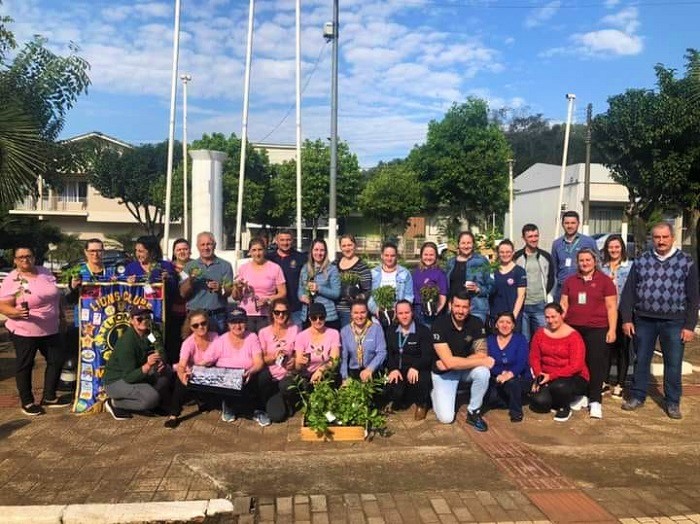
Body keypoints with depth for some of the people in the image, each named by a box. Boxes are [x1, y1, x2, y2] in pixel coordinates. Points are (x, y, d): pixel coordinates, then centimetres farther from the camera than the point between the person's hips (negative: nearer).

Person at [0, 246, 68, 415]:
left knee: (57, 360, 10)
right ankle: (27, 402, 21)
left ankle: (49, 397, 23)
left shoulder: (45, 272, 3)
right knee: (25, 365, 7)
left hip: (51, 329, 6)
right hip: (24, 332, -6)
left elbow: (55, 295, 16)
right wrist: (17, 312, -33)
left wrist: (61, 314, 17)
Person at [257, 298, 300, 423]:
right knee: (276, 415, -16)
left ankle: (287, 403, 2)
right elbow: (261, 359, -1)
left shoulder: (294, 329, 0)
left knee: (286, 386, -36)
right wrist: (273, 356, -21)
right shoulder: (264, 332, -1)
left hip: (288, 375, 1)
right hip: (269, 377, 0)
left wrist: (294, 360, -16)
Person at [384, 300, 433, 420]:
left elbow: (427, 356, -13)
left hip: (418, 370, -3)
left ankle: (421, 404, 0)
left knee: (420, 382, -37)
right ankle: (403, 399, 18)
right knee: (389, 391, -22)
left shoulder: (423, 331, -4)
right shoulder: (391, 332, 11)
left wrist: (415, 367, -30)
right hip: (398, 370, 4)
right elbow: (389, 354, 4)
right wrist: (393, 369, -16)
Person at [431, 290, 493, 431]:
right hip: (444, 372, -3)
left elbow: (481, 354, -19)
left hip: (467, 369, 3)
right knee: (446, 418, -14)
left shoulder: (476, 323, -15)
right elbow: (448, 362, -29)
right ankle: (436, 393, 20)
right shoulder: (440, 324, -25)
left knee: (483, 372, -31)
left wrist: (455, 362, -26)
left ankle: (473, 412, -7)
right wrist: (482, 361, -25)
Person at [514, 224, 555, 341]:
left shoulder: (546, 256, 7)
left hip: (540, 305, 2)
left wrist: (544, 294, 6)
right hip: (522, 305, -2)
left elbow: (551, 278, 14)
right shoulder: (516, 257, -1)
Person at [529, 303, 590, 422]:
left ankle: (565, 408, -2)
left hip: (574, 378, -3)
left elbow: (575, 366, -20)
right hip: (547, 377, 4)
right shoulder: (540, 333, 1)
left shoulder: (573, 336, -14)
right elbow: (534, 357, 0)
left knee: (559, 386, -37)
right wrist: (539, 375, -18)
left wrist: (551, 376, -25)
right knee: (539, 403, -22)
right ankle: (557, 401, 15)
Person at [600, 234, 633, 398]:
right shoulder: (602, 267, 10)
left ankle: (619, 384, 13)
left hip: (623, 312, -3)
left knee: (622, 348, 4)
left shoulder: (630, 266, -1)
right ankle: (604, 380, 19)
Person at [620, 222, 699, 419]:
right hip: (644, 320, 2)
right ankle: (637, 397, 22)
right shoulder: (641, 261, 5)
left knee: (673, 363, 5)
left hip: (674, 322, -1)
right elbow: (629, 291, 5)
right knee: (641, 360, 10)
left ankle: (673, 402, 19)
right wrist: (627, 319, -1)